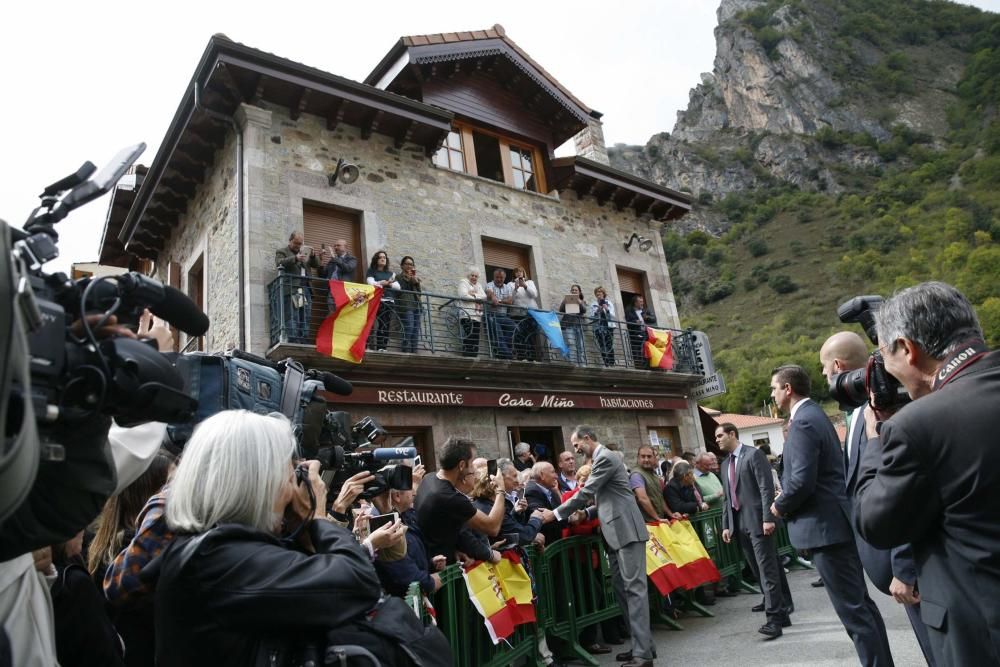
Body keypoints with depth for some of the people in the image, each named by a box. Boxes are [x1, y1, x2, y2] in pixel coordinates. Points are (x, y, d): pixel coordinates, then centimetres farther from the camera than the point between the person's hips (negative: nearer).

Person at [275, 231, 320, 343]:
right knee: (292, 318, -12)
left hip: (305, 288, 5)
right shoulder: (281, 252, 11)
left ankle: (304, 341, 0)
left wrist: (313, 256, 2)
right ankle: (293, 341, -16)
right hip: (291, 289, -5)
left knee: (305, 318, 0)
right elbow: (279, 263, -8)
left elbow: (316, 265, 22)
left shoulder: (304, 253, 27)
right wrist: (295, 258, -19)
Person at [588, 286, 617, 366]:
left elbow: (613, 316, 5)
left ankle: (612, 364, -10)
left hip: (609, 327, 0)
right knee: (602, 347, -10)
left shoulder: (609, 303, 15)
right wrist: (597, 311, -11)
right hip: (599, 327, 0)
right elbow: (591, 317, 3)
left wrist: (607, 309, -10)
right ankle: (606, 364, -10)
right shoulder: (593, 305, 12)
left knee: (610, 346, -10)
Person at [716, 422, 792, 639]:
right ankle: (782, 612, 21)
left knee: (767, 569, -7)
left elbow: (767, 488, -13)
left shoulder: (753, 454, -6)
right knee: (760, 570, 11)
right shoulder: (725, 464, 16)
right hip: (740, 523, 8)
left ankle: (774, 619, -5)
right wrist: (726, 525, 10)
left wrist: (768, 518, -19)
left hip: (758, 520, -8)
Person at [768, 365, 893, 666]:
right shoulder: (814, 414, 13)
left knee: (852, 609, -2)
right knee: (861, 603, 18)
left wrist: (780, 506, -8)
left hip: (826, 525, -11)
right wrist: (787, 497, 11)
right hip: (837, 520, 11)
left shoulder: (803, 421, -19)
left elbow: (802, 481, -25)